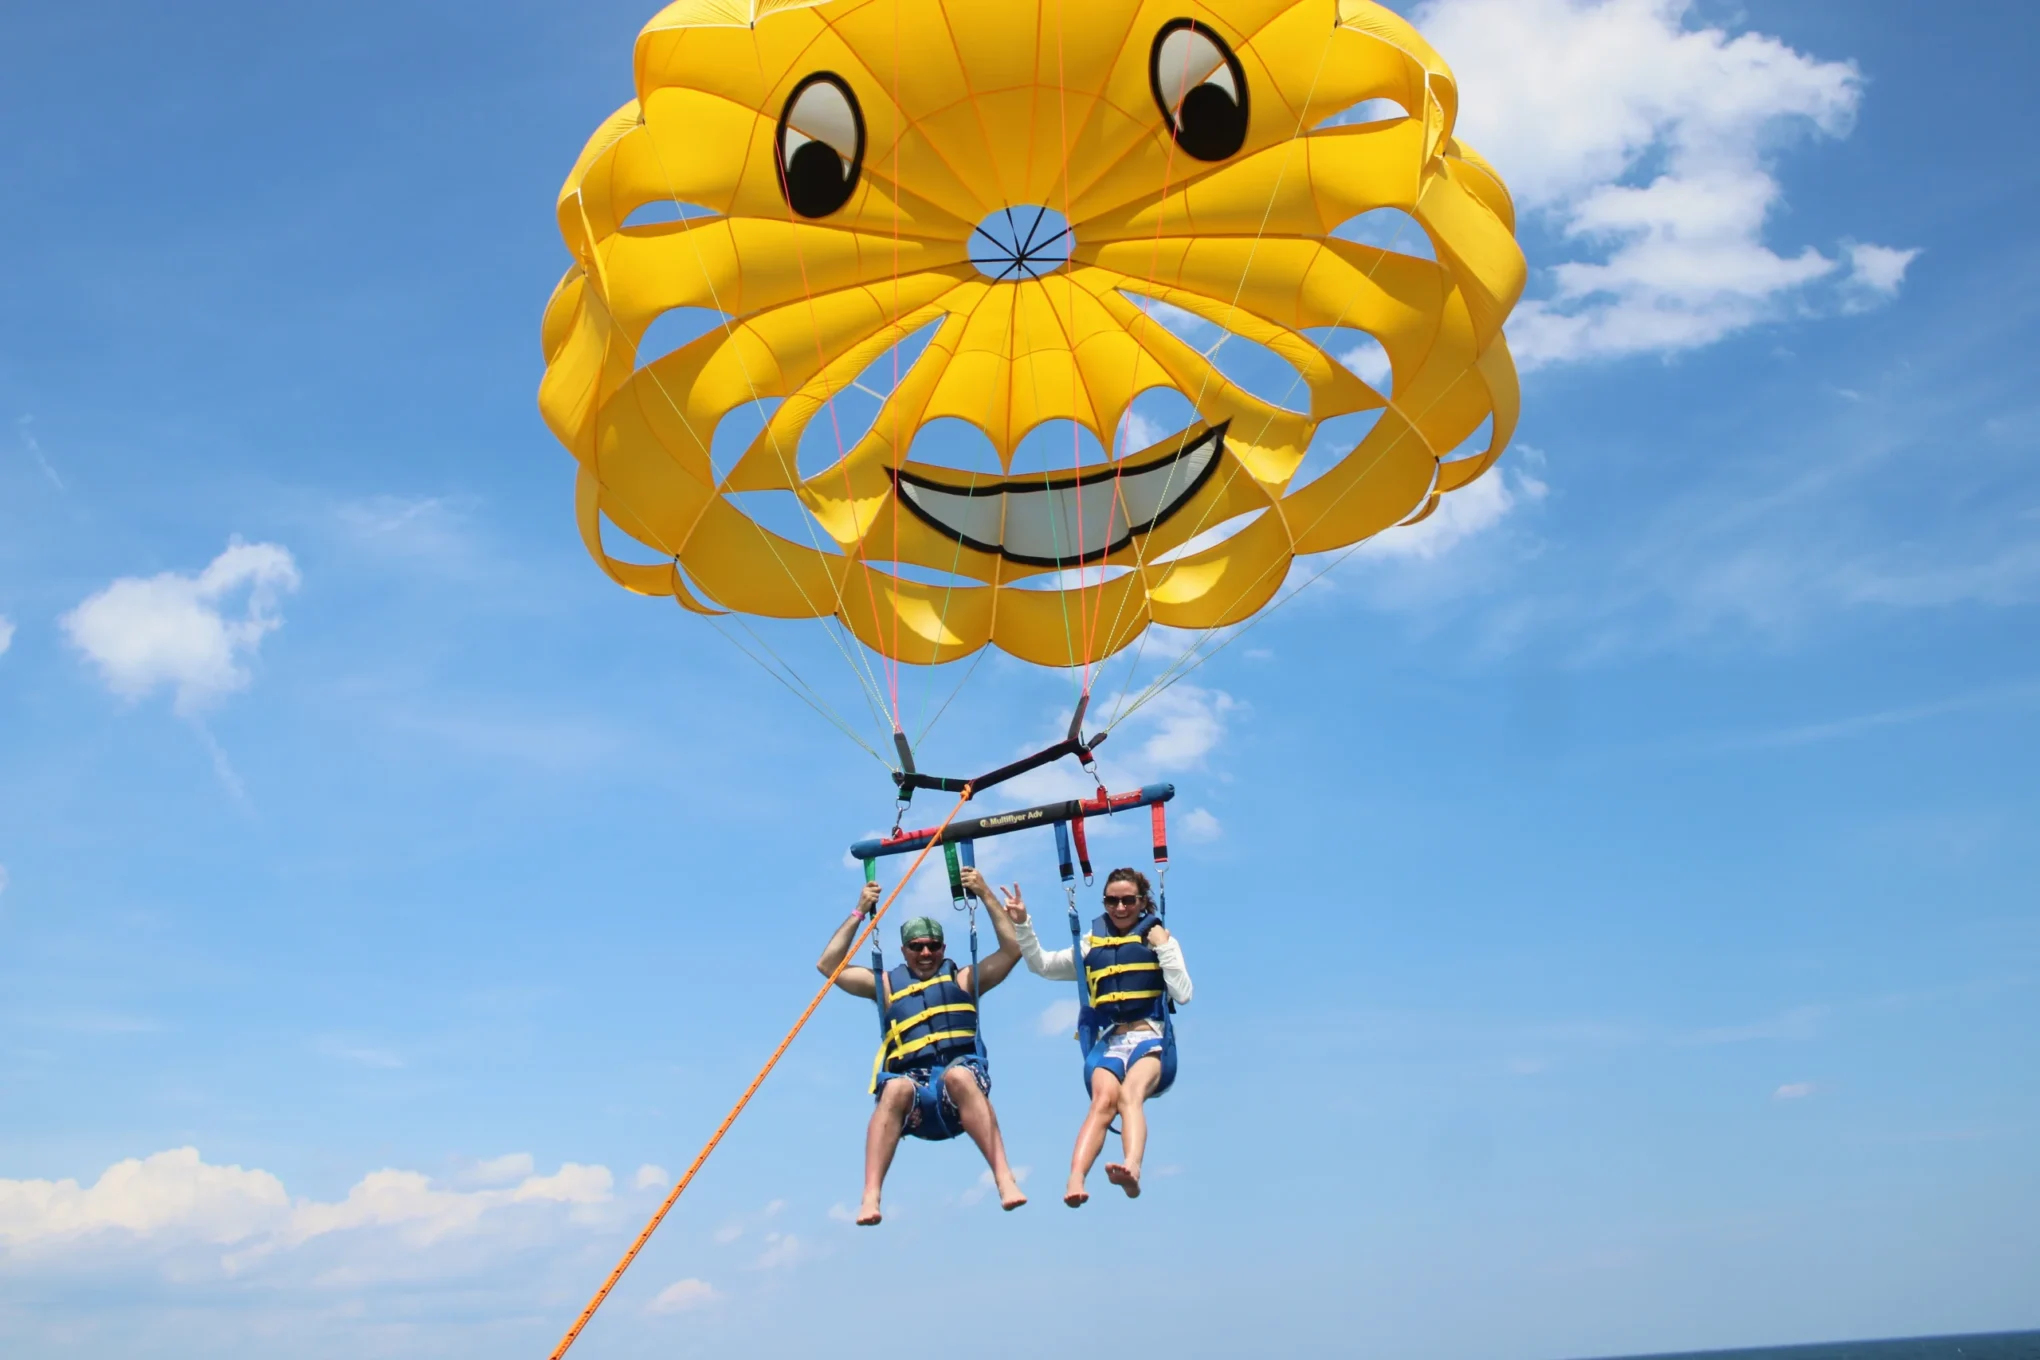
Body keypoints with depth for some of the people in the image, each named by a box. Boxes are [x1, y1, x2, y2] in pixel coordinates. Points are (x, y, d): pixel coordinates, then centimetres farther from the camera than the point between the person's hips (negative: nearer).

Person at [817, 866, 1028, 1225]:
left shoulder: (963, 979, 22)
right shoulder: (888, 984, 25)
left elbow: (1013, 949, 12)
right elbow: (829, 965, 18)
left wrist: (985, 895, 10)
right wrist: (860, 912, 16)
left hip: (959, 1092, -1)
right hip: (916, 1103, 1)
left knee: (959, 1075, -37)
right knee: (896, 1087, -35)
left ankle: (1005, 1179, -47)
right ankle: (870, 1197, -46)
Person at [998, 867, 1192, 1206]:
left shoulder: (1159, 939, 13)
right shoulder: (1092, 944, 21)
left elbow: (1182, 994, 1)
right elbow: (1041, 964, 18)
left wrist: (1164, 948, -4)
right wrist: (1022, 924, 7)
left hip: (1149, 1039, -1)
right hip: (1108, 1042, 2)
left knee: (1129, 1094, -34)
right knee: (1104, 1100, -31)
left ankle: (1132, 1170, -61)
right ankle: (1075, 1180, -53)